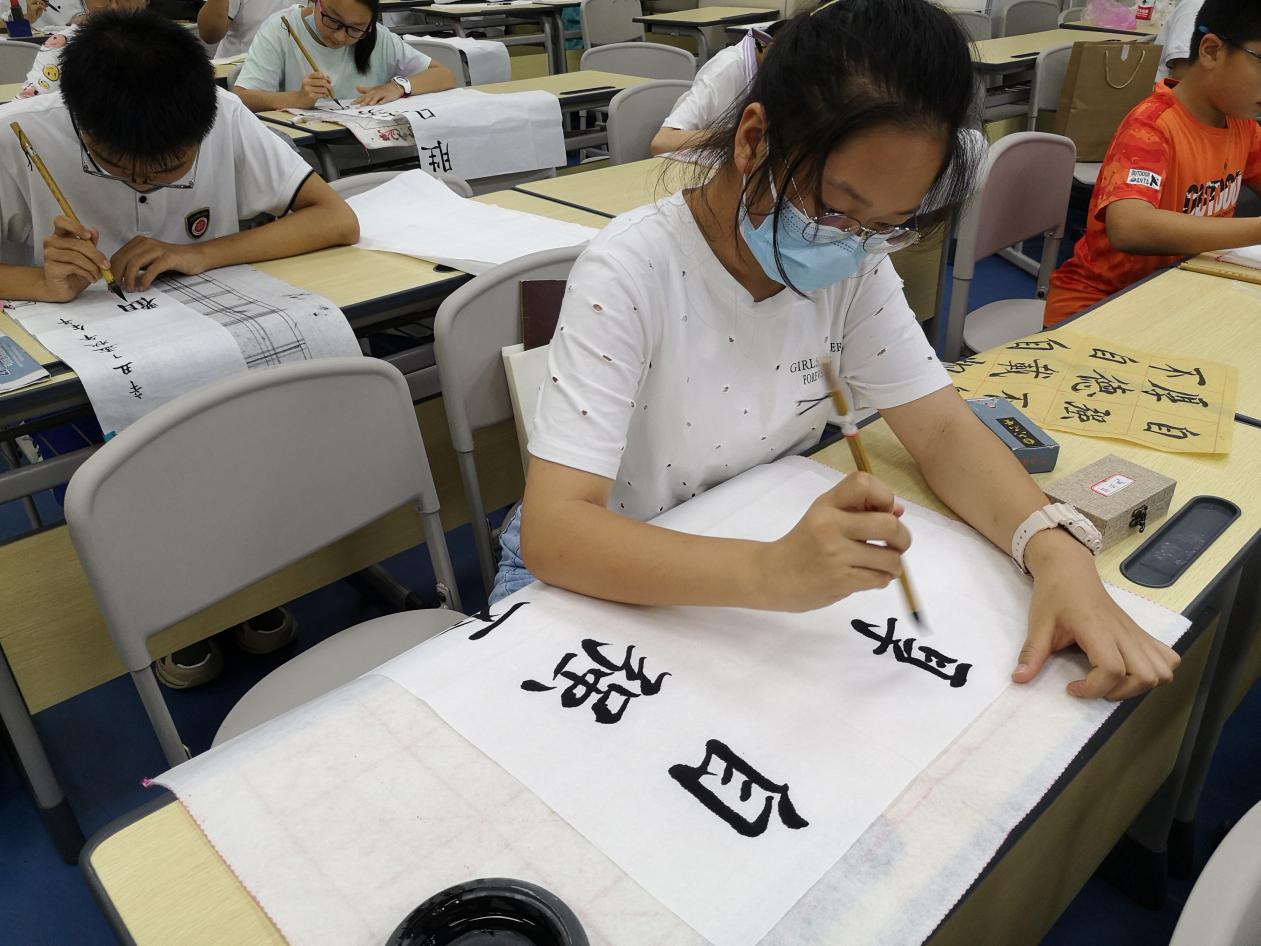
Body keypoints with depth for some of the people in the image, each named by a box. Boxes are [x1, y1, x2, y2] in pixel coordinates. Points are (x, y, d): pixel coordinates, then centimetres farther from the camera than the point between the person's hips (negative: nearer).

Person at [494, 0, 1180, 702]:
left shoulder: (858, 265, -8)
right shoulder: (630, 275, -24)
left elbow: (943, 430, -7)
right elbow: (551, 530, -30)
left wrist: (1057, 553, -25)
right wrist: (770, 572, -44)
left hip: (768, 546, 5)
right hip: (603, 581, -4)